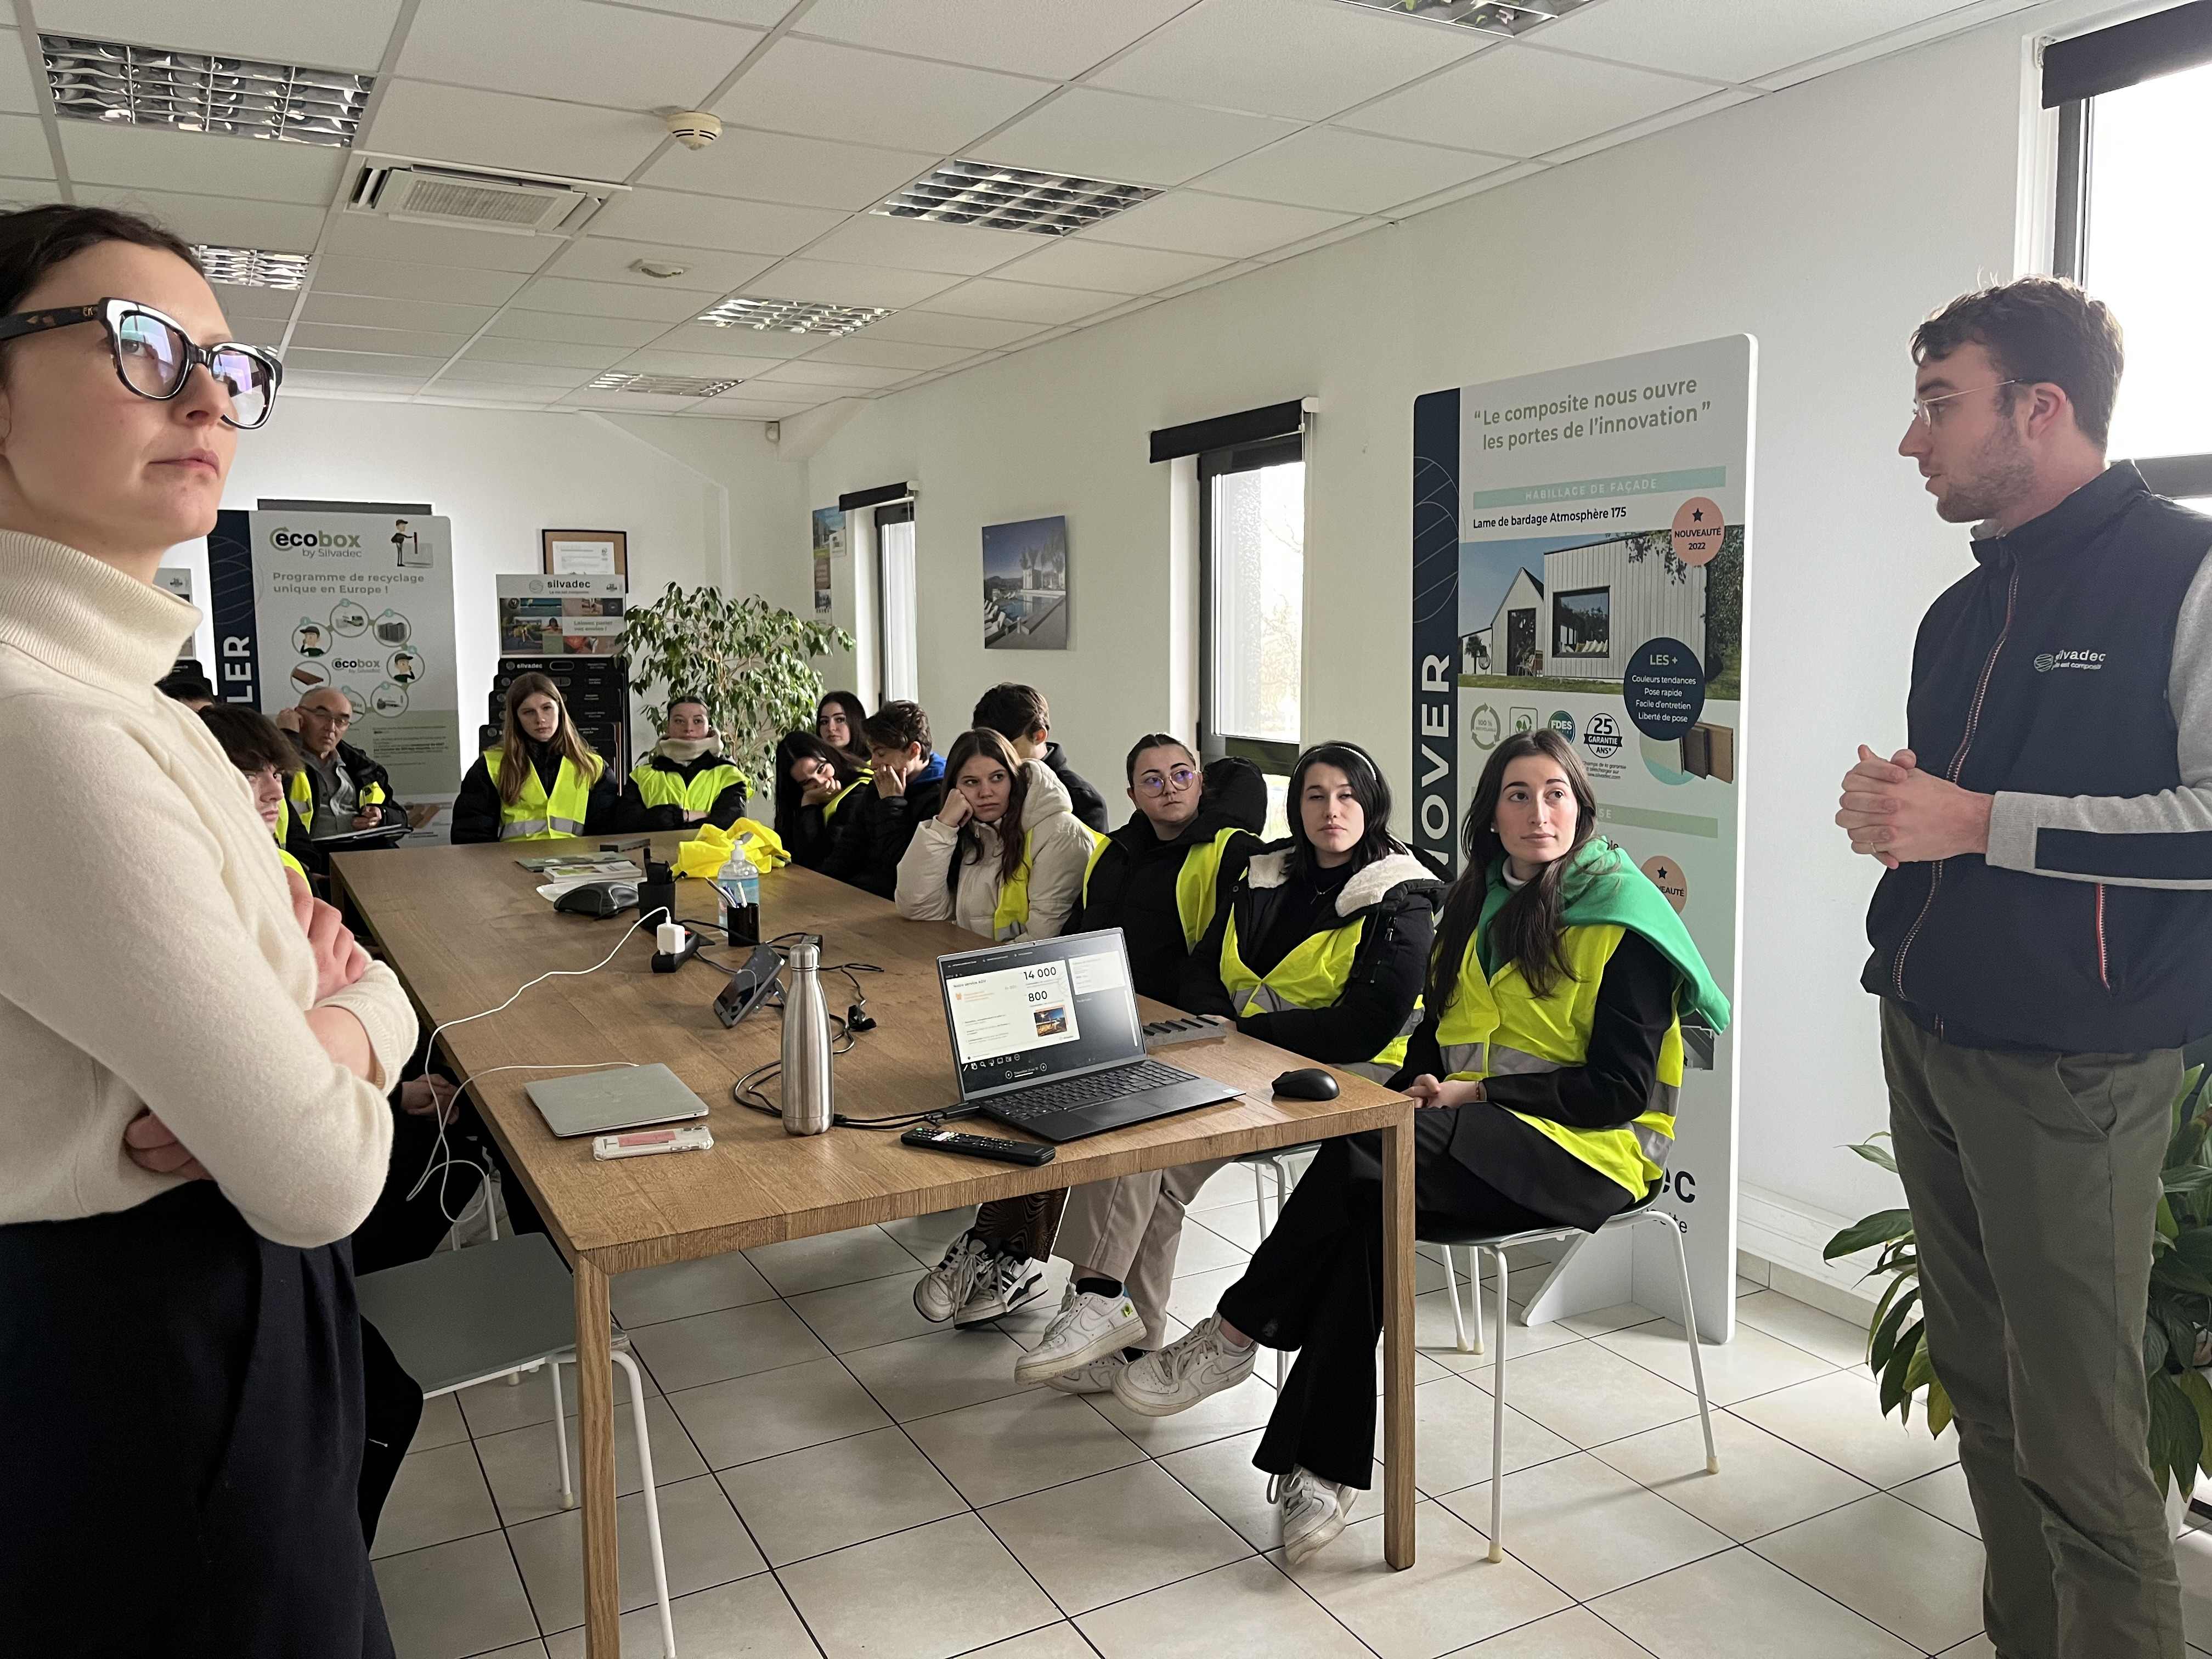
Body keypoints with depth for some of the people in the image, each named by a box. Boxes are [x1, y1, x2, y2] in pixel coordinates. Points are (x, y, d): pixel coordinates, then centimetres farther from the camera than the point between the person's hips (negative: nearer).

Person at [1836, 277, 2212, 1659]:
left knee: (2081, 1443, -1)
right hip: (1927, 1044, 8)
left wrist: (1981, 822, -17)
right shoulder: (1965, 609, 15)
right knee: (1982, 1393, 16)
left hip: (2070, 1073, -7)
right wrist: (1884, 808, 2)